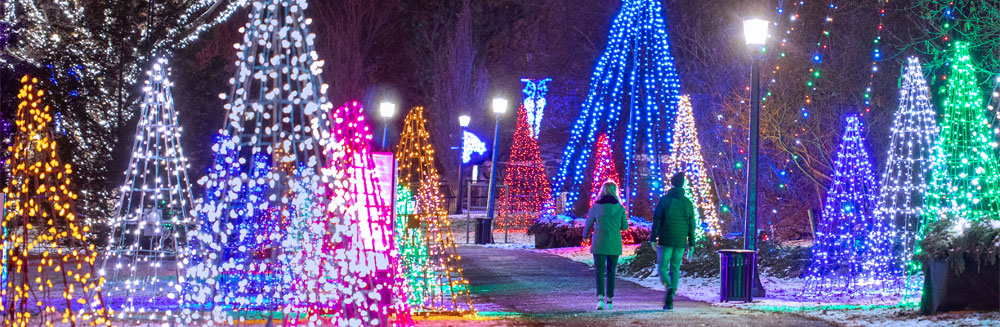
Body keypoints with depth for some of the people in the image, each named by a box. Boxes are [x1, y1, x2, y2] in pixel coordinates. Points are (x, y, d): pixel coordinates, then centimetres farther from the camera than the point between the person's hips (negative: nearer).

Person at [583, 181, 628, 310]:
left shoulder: (596, 206, -2)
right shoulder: (619, 207, 0)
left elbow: (589, 223, 7)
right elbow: (625, 226, 4)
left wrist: (586, 235, 26)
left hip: (599, 243, -1)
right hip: (614, 244, 1)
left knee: (599, 271, -1)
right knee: (611, 271, 12)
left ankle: (600, 297, -20)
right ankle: (609, 299, 12)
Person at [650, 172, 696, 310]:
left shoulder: (664, 200, -4)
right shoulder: (688, 203, 5)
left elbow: (657, 220, -7)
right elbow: (691, 225, 6)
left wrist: (653, 238, -3)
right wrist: (691, 243, 12)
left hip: (666, 241, -3)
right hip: (681, 242, 3)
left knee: (662, 267, 7)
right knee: (675, 269, 10)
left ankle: (669, 287, -24)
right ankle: (669, 301, 4)